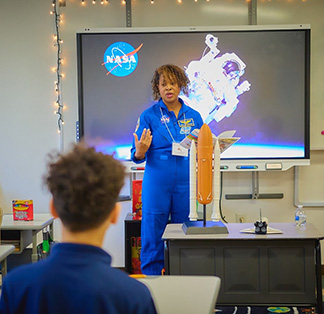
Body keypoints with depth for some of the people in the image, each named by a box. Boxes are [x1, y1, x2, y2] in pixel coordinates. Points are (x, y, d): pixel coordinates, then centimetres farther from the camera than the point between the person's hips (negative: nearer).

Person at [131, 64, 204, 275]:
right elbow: (137, 155, 0)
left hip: (185, 185, 2)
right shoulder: (148, 116, 2)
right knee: (153, 238, 2)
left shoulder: (193, 117, 10)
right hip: (156, 184, -2)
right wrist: (140, 152, -22)